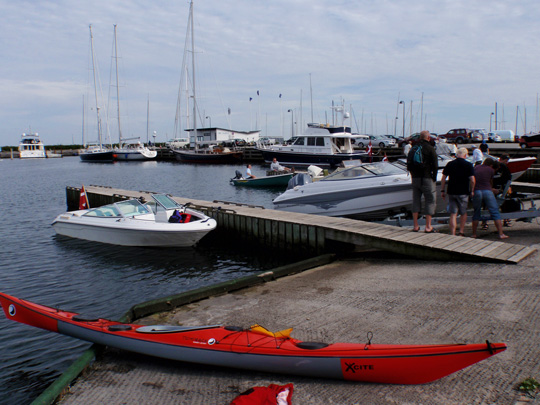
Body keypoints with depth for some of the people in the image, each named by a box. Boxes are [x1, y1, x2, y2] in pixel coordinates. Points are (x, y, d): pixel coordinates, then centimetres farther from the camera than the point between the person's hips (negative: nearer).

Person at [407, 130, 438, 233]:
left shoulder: (413, 149, 9)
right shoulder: (430, 149, -7)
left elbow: (409, 166, 11)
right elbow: (435, 165, -10)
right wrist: (434, 178, 1)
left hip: (415, 178, 5)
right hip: (427, 179, -5)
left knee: (416, 201, 10)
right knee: (430, 201, 2)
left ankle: (415, 226, 10)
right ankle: (428, 227, 0)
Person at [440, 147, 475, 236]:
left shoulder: (449, 164, 4)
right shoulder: (469, 165, -4)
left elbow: (443, 178, 4)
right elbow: (472, 180, -10)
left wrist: (442, 190, 11)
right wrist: (472, 191, 3)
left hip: (451, 192, 2)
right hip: (463, 192, -2)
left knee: (453, 214, 3)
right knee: (463, 213, 16)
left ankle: (452, 234, -2)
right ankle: (461, 232, 18)